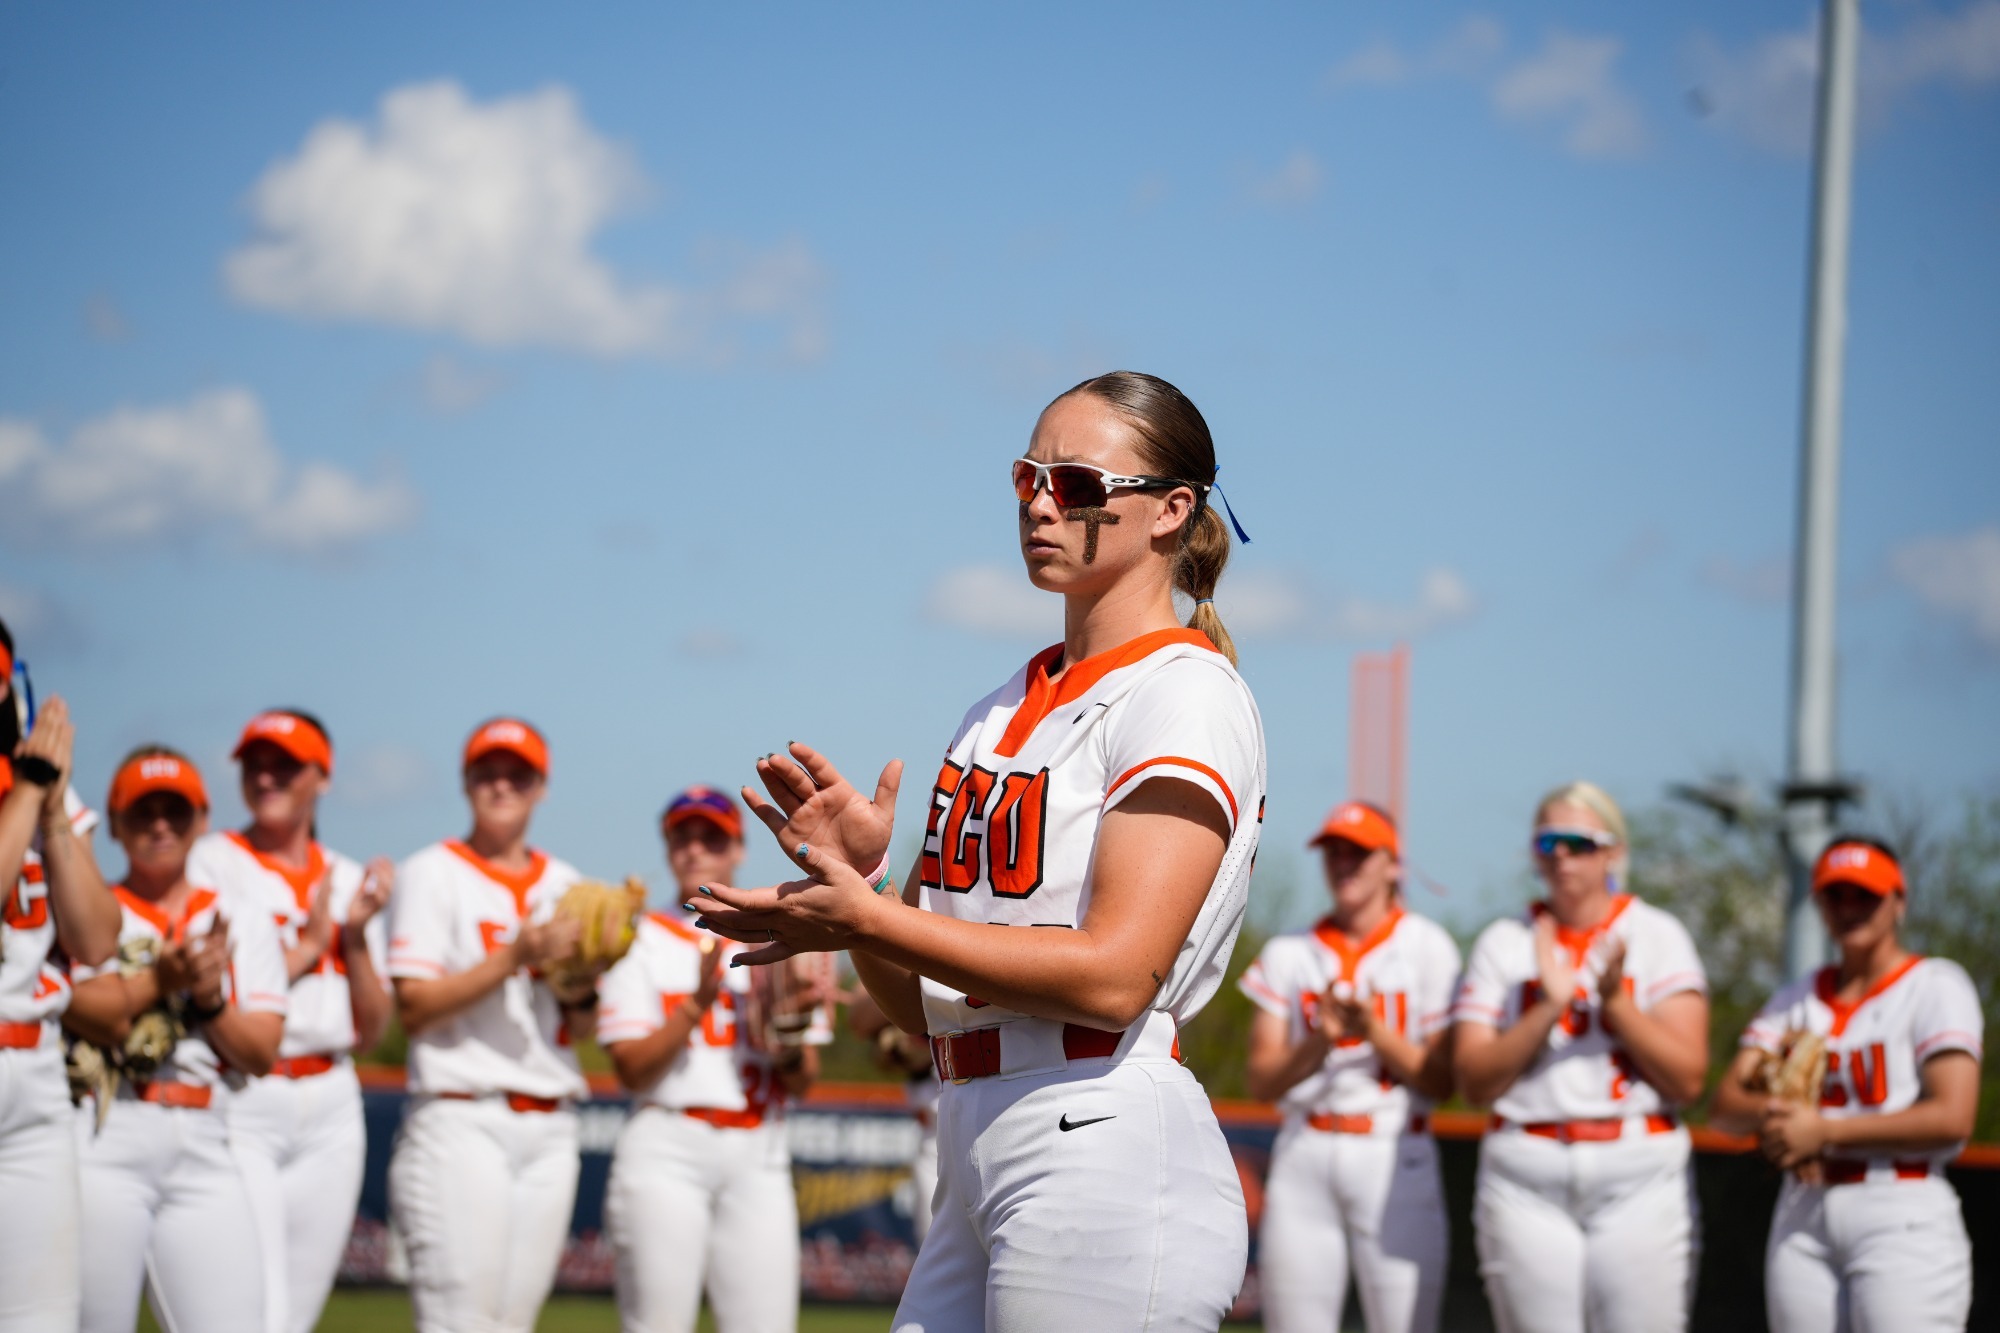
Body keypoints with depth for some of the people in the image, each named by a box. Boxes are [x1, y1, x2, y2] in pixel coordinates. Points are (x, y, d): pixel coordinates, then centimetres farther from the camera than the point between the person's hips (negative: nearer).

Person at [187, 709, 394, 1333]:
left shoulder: (351, 882, 14)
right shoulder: (216, 861, 0)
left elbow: (370, 1031, 12)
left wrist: (357, 936, -2)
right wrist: (309, 944, -7)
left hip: (329, 1111, 5)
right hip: (240, 1101, -5)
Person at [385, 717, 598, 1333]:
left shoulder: (564, 885, 16)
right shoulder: (432, 874, 2)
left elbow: (580, 1031, 15)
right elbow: (413, 1006, -8)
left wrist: (582, 989, -7)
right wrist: (513, 959, -17)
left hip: (550, 1129, 6)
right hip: (461, 1121, -5)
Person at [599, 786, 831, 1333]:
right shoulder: (640, 942, 8)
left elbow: (802, 1083, 10)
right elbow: (632, 1069, -3)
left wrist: (791, 1039, -12)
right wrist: (699, 1003, -15)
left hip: (758, 1158, 3)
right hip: (666, 1151, -3)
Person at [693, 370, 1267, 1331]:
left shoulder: (1186, 695, -5)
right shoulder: (999, 715, 18)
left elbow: (1114, 975, -18)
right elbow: (921, 1007, 17)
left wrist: (865, 919, -17)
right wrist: (860, 874, -1)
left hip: (1108, 1154, -8)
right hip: (976, 1169, 8)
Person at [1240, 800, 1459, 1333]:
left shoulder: (1427, 948, 4)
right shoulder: (1288, 954, 11)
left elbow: (1441, 1081, 0)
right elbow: (1262, 1079, 4)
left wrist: (1374, 1032, -15)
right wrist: (1320, 1040, -15)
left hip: (1395, 1161, -2)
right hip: (1304, 1158, 3)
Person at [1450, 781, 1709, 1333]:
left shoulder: (1659, 936, 5)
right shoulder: (1503, 945, 9)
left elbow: (1687, 1079, -3)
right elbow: (1475, 1081, 0)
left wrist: (1615, 1002, -14)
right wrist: (1547, 1009, -11)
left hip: (1639, 1182, -1)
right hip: (1526, 1180, 1)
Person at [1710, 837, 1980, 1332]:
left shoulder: (1936, 986, 0)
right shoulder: (1799, 998, 18)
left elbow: (1953, 1119, -13)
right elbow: (1726, 1105, 11)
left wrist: (1825, 1131, -13)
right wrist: (1772, 1113, -14)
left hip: (1902, 1217, -6)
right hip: (1802, 1217, 6)